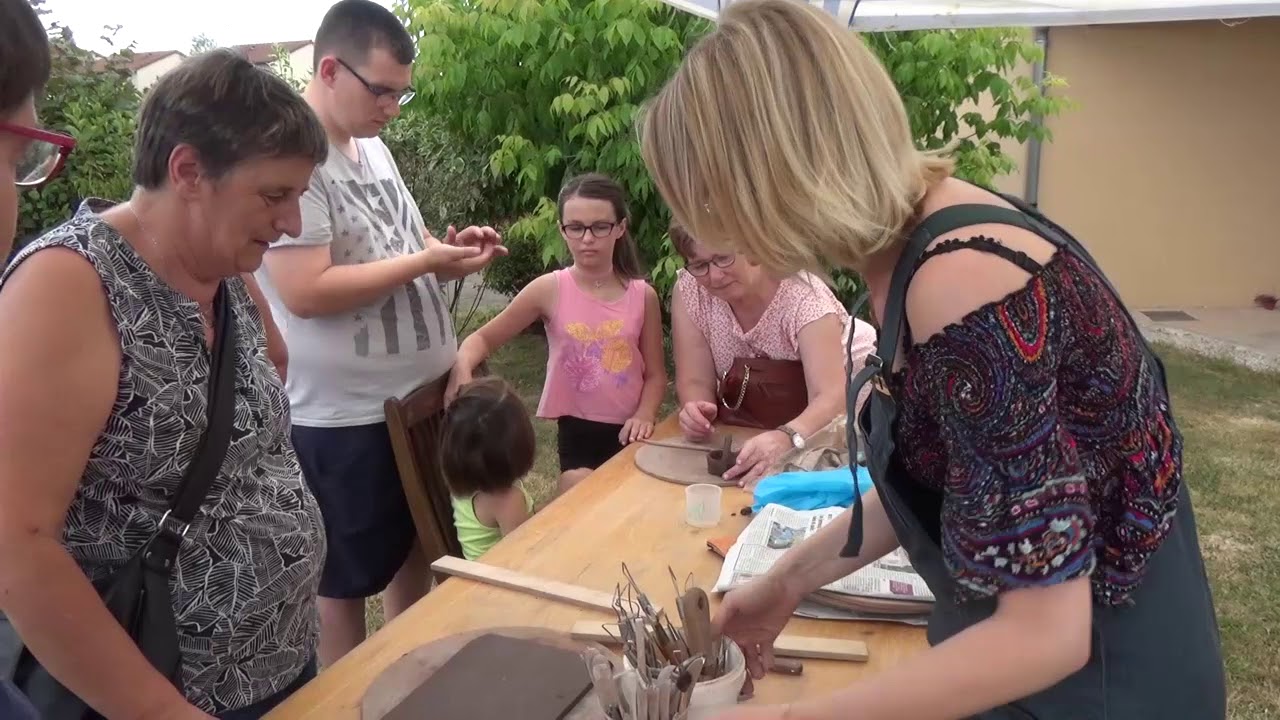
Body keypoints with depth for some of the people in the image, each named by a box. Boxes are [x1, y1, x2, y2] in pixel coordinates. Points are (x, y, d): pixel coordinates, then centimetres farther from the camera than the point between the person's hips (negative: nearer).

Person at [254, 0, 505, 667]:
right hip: (344, 415, -9)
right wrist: (425, 261, -20)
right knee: (343, 583, 9)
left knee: (415, 550, 22)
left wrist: (452, 249, -1)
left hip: (419, 393, 9)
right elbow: (306, 292, -26)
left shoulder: (372, 146, 10)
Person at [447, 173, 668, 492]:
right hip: (578, 432, -2)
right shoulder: (549, 290, -7)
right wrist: (462, 367, -24)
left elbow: (655, 375, 3)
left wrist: (644, 415, -17)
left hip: (629, 433, 2)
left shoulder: (643, 295, -3)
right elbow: (483, 338, -2)